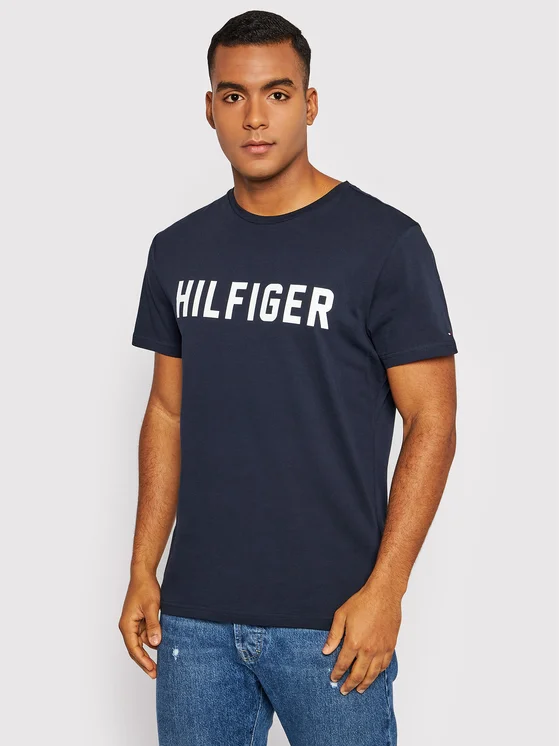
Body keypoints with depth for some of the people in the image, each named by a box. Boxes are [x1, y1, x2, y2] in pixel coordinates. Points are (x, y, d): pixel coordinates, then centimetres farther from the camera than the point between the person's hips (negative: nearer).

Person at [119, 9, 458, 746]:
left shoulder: (384, 242, -7)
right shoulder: (179, 251, 8)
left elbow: (431, 421, -8)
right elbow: (167, 411, 13)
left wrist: (384, 590, -13)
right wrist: (143, 569, 8)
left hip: (328, 623, -4)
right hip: (195, 616, 4)